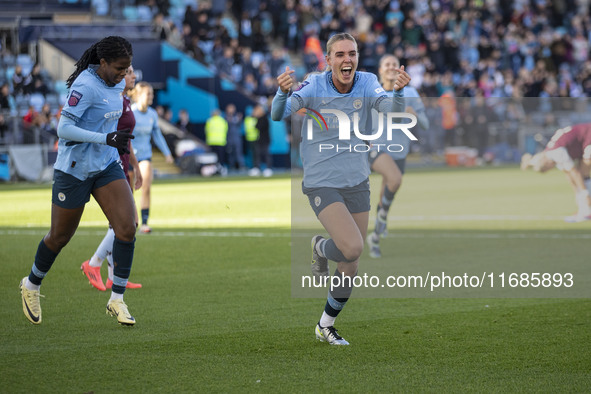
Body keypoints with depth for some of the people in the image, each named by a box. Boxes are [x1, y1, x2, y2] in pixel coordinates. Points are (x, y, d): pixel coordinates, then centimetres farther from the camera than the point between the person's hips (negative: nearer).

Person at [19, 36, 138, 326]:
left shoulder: (117, 83, 3)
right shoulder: (85, 86, -22)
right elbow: (63, 129, -27)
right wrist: (105, 139, -32)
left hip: (106, 166, 6)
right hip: (74, 169, -6)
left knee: (127, 228, -12)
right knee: (59, 237, 9)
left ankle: (117, 300, -2)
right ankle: (31, 286, 36)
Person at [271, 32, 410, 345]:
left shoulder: (367, 84, -6)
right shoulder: (314, 87, -13)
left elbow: (393, 113, -21)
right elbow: (278, 114, -24)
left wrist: (398, 91, -43)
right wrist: (282, 92, -46)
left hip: (357, 183, 4)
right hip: (321, 184, -4)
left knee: (351, 265, 9)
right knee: (353, 247, -24)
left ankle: (326, 325, 32)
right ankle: (320, 248, 13)